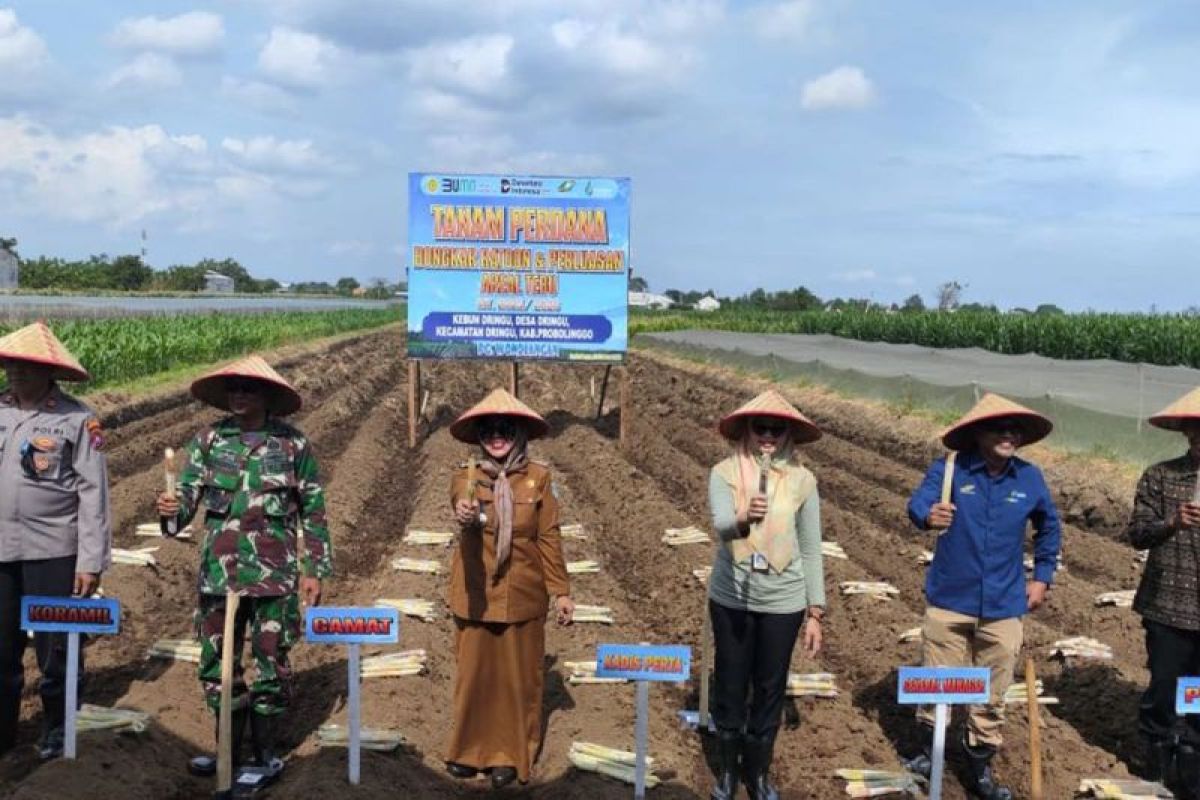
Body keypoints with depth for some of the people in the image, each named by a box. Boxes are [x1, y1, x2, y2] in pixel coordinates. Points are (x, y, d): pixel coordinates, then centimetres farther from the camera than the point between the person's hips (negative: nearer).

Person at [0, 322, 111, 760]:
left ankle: (57, 729, 25)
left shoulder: (77, 419, -7)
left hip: (53, 552, -4)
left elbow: (93, 494, -8)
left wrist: (91, 561, -11)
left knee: (55, 645, 7)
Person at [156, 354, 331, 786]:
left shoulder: (292, 444, -2)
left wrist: (314, 569, 2)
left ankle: (265, 756, 18)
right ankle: (229, 750, 26)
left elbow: (313, 512, 3)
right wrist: (172, 509, -23)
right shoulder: (208, 440, 4)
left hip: (273, 573, -3)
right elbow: (188, 494, 1)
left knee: (270, 663, 4)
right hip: (219, 570, 3)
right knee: (217, 662, 10)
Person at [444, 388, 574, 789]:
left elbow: (549, 538, 0)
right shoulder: (465, 476, -3)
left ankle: (510, 753, 24)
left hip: (523, 595, 0)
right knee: (473, 673, 11)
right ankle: (470, 748, 28)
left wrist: (560, 591, -1)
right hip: (474, 595, 0)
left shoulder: (538, 478, -3)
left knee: (518, 676, 9)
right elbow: (462, 502, -26)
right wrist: (465, 513, -50)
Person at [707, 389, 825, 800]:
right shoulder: (724, 473, -8)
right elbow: (721, 524, -26)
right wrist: (744, 518, -48)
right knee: (730, 688, 12)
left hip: (782, 602, 1)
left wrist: (815, 612, -1)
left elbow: (811, 551, 0)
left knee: (770, 690, 12)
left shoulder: (802, 481, -5)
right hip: (730, 599, 0)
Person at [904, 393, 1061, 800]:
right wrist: (928, 516, -52)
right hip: (949, 601, -2)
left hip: (1003, 607, 2)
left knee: (992, 694, 10)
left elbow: (1049, 526, 16)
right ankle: (928, 747, 32)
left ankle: (980, 766, 26)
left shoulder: (1030, 478, -1)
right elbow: (917, 502, -28)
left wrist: (1042, 576, 13)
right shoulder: (950, 469, -12)